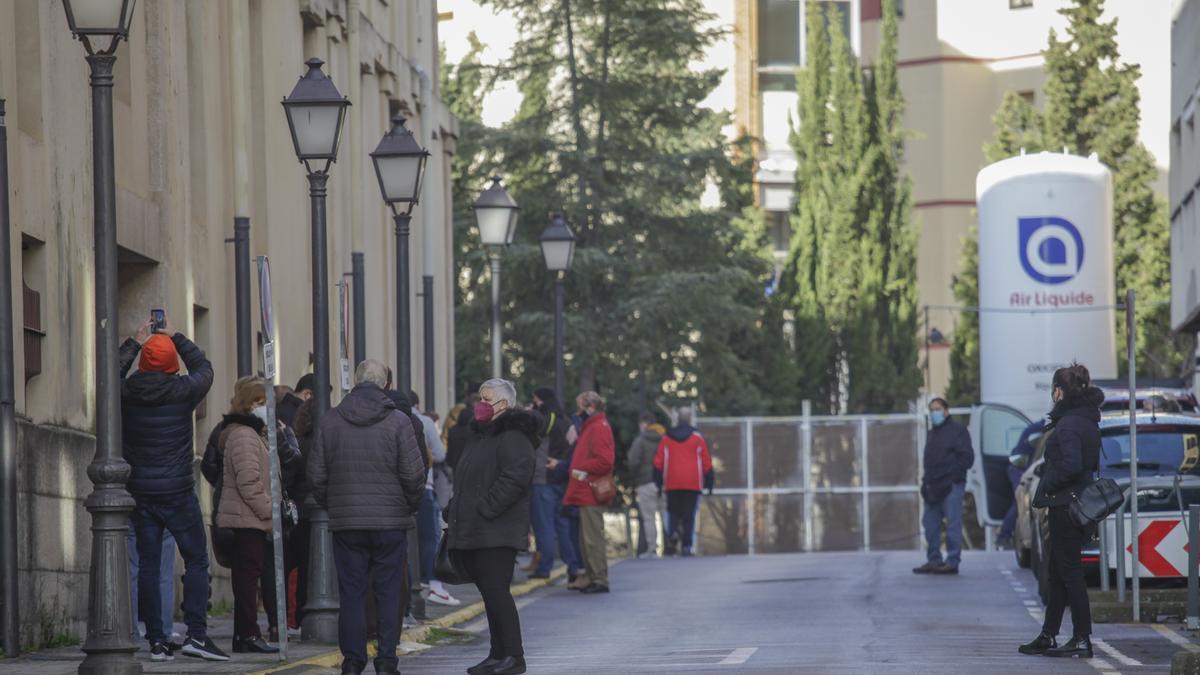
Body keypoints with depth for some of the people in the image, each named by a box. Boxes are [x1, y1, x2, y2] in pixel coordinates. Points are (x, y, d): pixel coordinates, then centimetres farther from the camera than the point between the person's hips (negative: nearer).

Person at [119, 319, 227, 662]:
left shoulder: (126, 393, -4)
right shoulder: (183, 390, -8)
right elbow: (204, 368, 14)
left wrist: (135, 342, 27)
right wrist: (177, 338, 24)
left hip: (140, 492, 3)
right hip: (177, 492, -3)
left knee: (148, 565, 5)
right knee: (196, 560, 3)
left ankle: (156, 640, 4)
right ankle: (196, 634, -8)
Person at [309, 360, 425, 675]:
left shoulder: (331, 421, 2)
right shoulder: (398, 421, -6)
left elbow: (316, 474, 4)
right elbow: (414, 473, -7)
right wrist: (411, 506, 10)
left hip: (346, 521, 2)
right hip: (390, 520, -2)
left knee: (351, 593, 5)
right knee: (388, 593, 4)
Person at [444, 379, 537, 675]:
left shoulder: (512, 437, -11)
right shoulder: (482, 435, 21)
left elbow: (516, 476, -23)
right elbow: (465, 481, 28)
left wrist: (486, 508, -22)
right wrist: (454, 512, 15)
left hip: (496, 533, -10)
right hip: (472, 532, 10)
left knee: (495, 590, -11)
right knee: (490, 592, 11)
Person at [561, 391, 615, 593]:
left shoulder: (599, 428, -12)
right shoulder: (590, 427, 20)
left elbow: (605, 461, -21)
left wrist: (583, 470, -15)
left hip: (591, 494, -11)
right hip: (586, 492, 11)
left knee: (593, 538, -9)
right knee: (586, 538, 14)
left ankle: (599, 579, -7)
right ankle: (590, 576, 19)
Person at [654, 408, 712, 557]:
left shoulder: (666, 439, 6)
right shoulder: (698, 438, 2)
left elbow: (658, 461, 4)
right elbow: (707, 462, 2)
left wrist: (658, 482, 8)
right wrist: (709, 483, 8)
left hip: (672, 483, 1)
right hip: (693, 483, -1)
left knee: (673, 512, 12)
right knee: (689, 515, 2)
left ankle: (673, 533, -16)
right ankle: (686, 546, -5)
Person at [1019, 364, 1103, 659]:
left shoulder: (1068, 424, -17)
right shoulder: (1089, 421, 12)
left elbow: (1071, 465, -28)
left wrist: (1048, 485, -13)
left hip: (1064, 503, -10)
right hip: (1080, 501, 10)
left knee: (1070, 572, -5)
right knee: (1058, 573, 16)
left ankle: (1082, 640, -3)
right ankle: (1048, 637, 23)